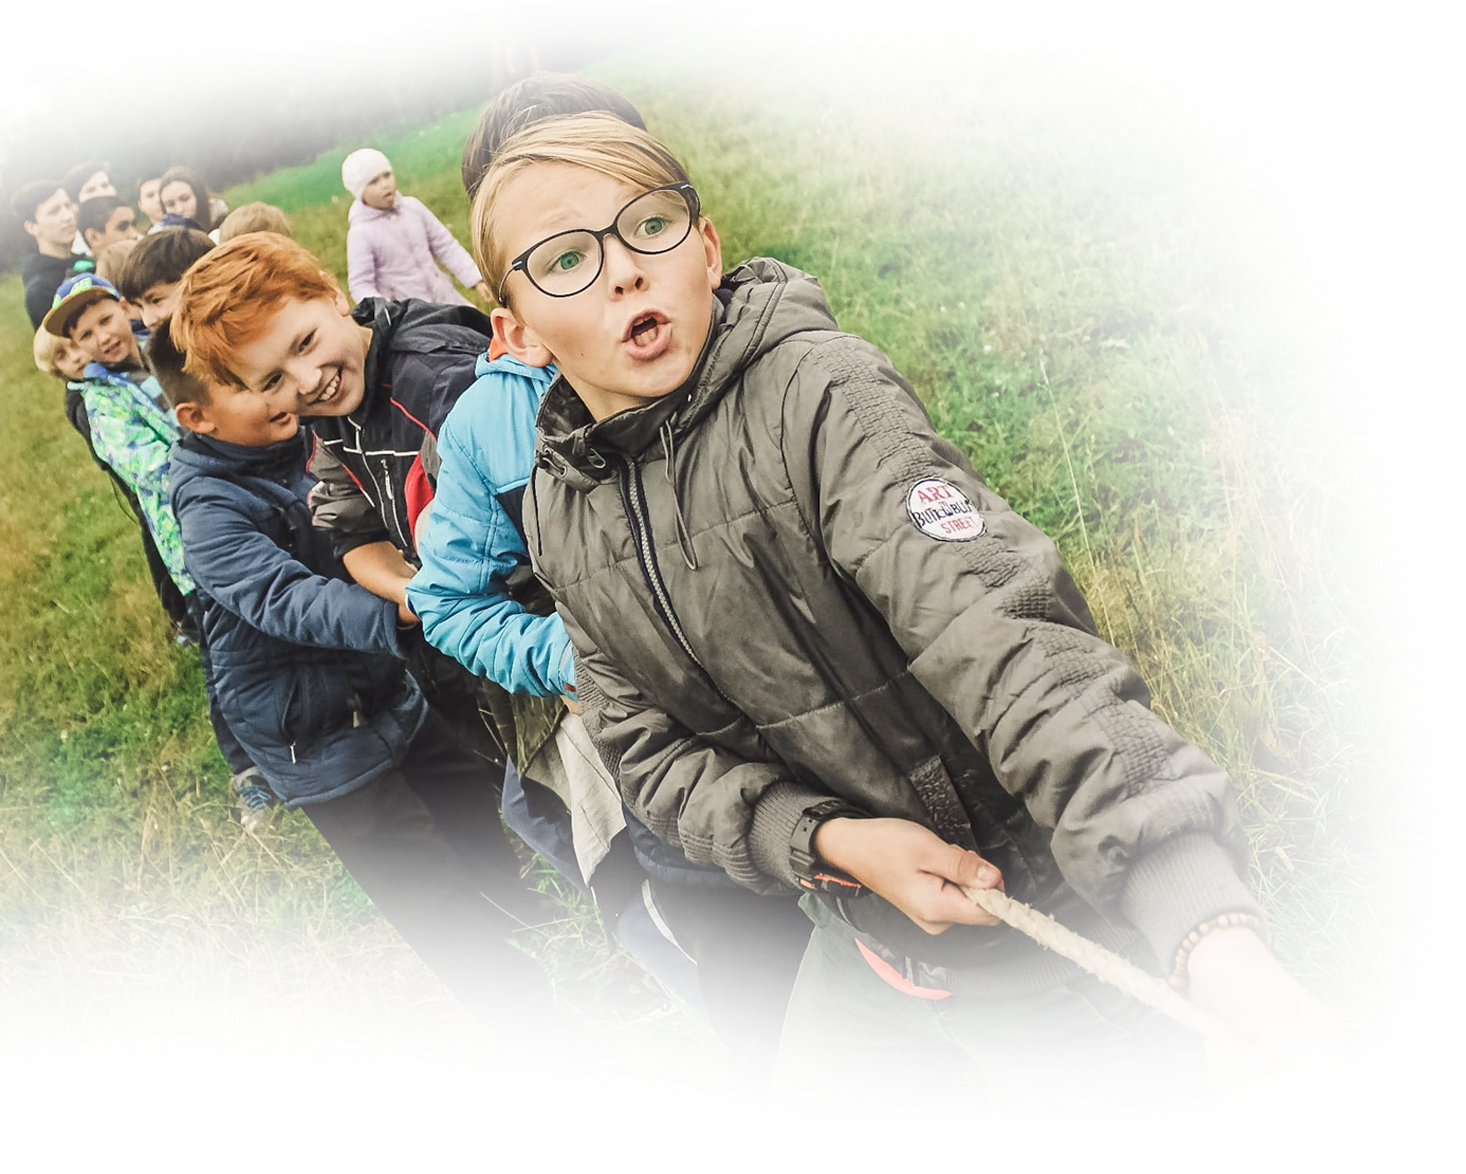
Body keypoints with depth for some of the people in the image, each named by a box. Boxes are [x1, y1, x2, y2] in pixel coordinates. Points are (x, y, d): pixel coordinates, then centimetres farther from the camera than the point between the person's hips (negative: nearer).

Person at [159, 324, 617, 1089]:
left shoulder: (302, 444, -3)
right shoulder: (211, 513, -25)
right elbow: (290, 600, -41)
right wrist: (397, 613, -58)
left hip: (388, 694, 7)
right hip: (322, 742, -7)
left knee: (471, 817, 25)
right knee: (429, 894, 5)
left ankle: (532, 921, 54)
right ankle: (529, 1027, 24)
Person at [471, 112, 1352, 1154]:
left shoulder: (815, 394, -23)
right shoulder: (560, 513, -3)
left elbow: (1001, 634, -35)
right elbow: (651, 746, -1)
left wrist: (1211, 925, -46)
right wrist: (828, 840, -19)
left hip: (1055, 936, -6)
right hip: (863, 940, 6)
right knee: (806, 1152, 28)